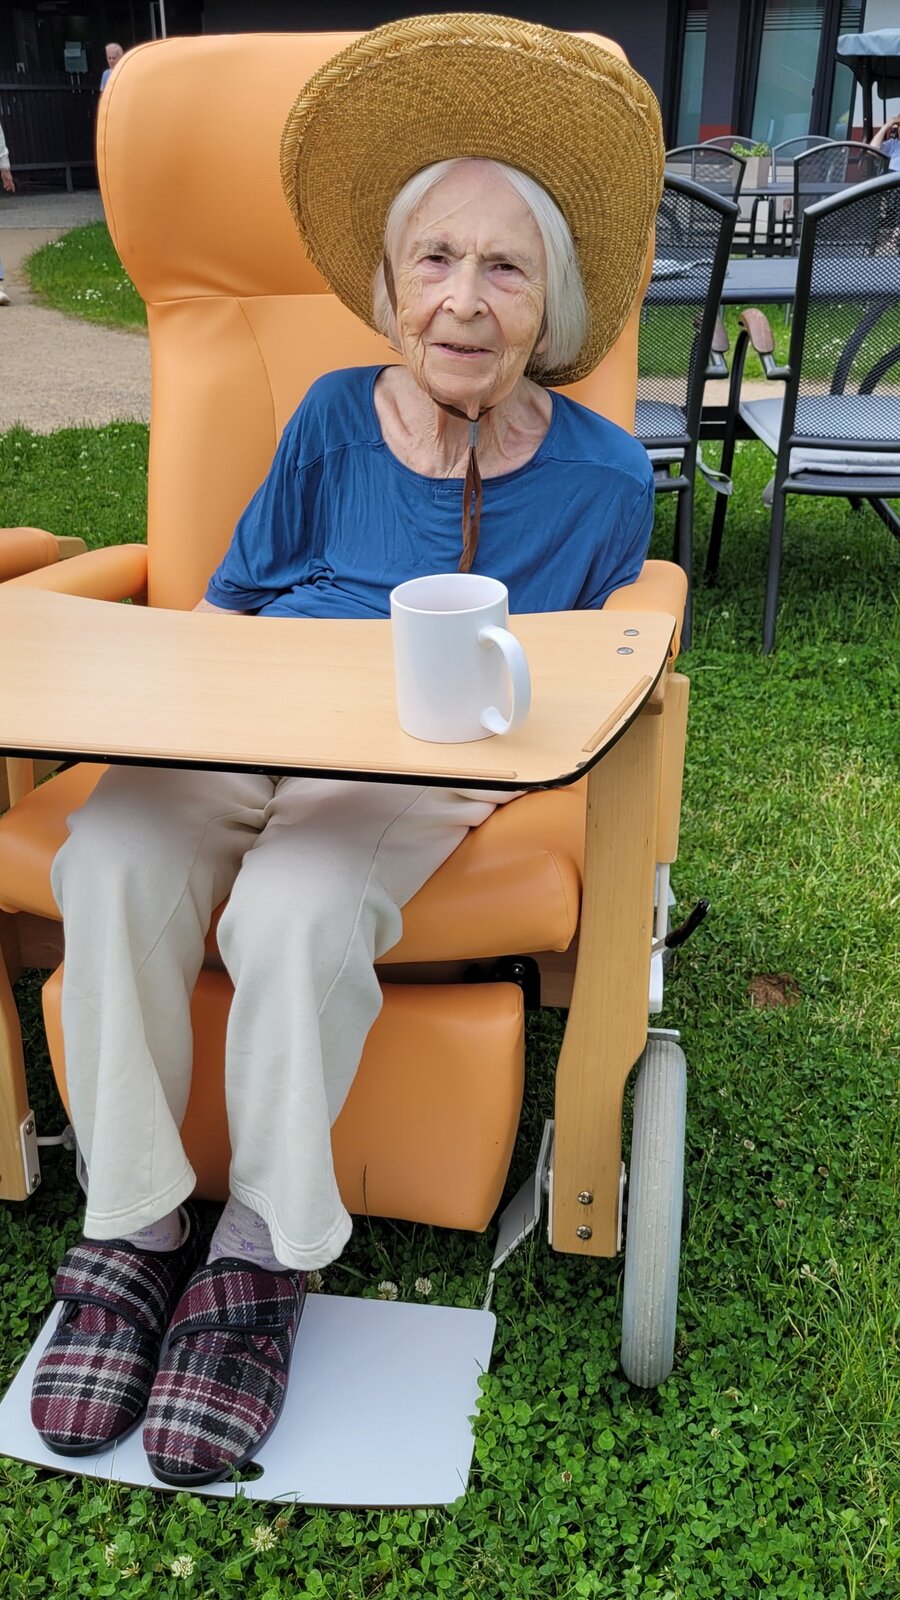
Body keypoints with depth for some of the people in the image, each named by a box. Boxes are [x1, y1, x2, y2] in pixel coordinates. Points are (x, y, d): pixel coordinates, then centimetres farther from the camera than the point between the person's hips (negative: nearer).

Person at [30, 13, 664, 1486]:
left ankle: (265, 1252, -12)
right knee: (112, 862, -30)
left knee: (299, 910, -35)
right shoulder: (336, 419, 4)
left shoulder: (599, 475, 1)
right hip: (243, 740, 2)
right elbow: (225, 609, 13)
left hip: (426, 774, -2)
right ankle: (131, 1229, -13)